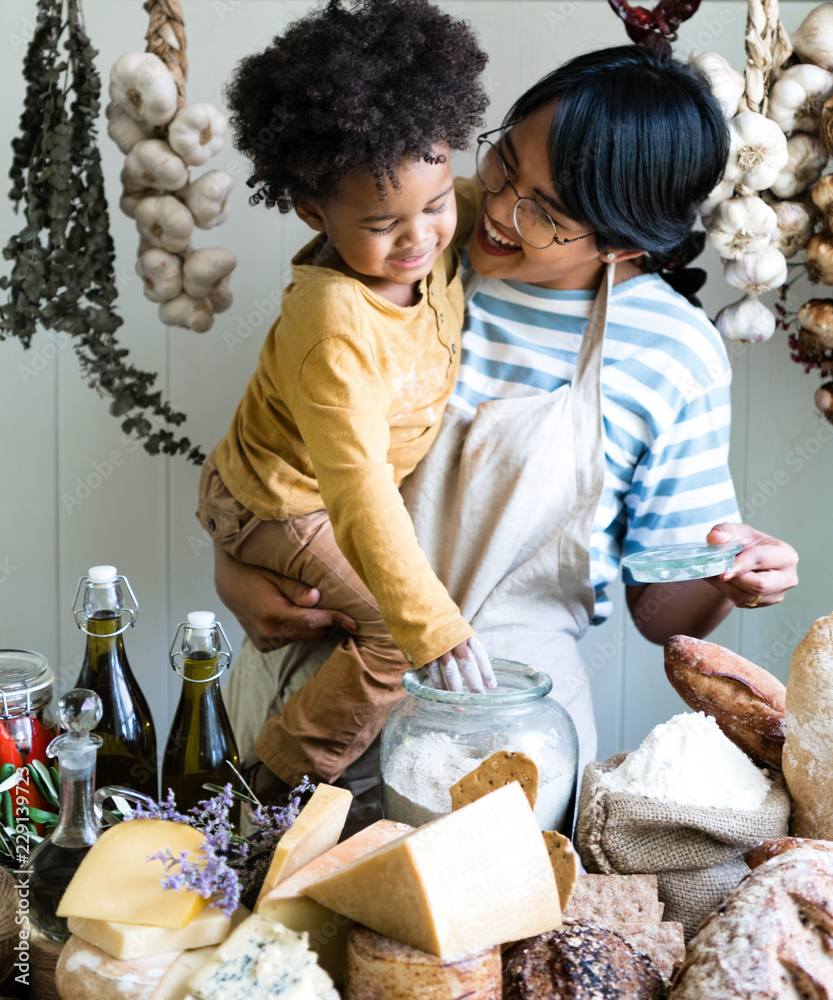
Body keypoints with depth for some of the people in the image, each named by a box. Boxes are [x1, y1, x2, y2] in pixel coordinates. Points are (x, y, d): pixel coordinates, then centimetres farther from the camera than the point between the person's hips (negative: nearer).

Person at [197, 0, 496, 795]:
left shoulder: (435, 237, -15)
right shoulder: (336, 327, -39)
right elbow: (358, 493, -41)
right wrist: (433, 624, -41)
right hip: (279, 505, -8)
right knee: (394, 638, -14)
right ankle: (284, 779, 6)